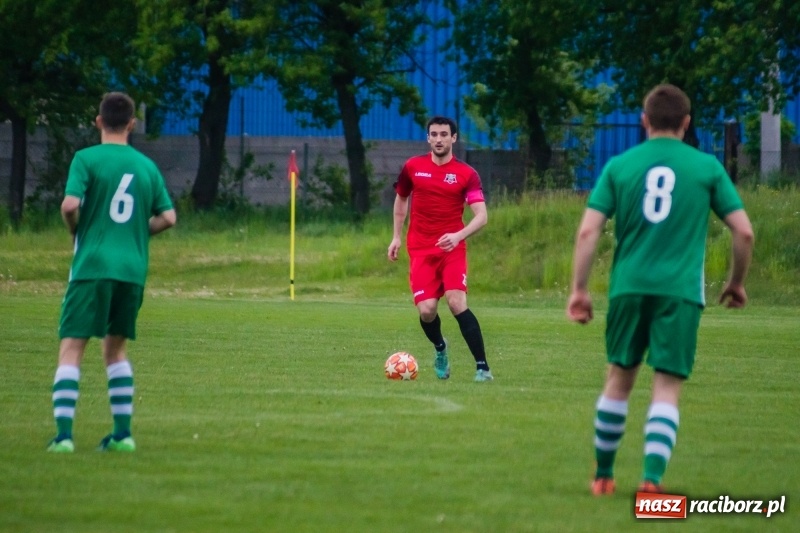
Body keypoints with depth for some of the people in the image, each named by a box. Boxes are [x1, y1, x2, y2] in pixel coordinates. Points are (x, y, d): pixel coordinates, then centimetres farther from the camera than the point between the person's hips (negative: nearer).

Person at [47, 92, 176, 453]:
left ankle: (63, 434, -16)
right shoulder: (147, 166, 11)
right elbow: (168, 217, 9)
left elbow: (70, 205, -14)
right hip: (133, 270, 4)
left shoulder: (87, 159, -3)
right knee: (115, 349, 19)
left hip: (93, 265, -4)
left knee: (71, 349, -4)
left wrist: (76, 232, 5)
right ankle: (122, 433, 14)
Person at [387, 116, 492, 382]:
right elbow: (401, 199, 23)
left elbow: (481, 216, -10)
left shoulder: (467, 174, -3)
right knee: (426, 310, -11)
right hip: (421, 250, 2)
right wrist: (396, 237, 18)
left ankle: (482, 366, -14)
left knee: (457, 303, -20)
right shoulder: (412, 167, 5)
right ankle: (440, 348, 24)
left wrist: (459, 235, -26)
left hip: (452, 249, -2)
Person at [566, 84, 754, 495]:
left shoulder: (619, 166, 6)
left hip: (629, 287, 2)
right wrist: (737, 282, 17)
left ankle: (603, 476, 25)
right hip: (681, 291, -2)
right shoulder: (707, 167, 3)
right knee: (666, 389, -1)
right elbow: (743, 231, 2)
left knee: (619, 379, 16)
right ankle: (652, 477, -16)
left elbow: (588, 231, -1)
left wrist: (579, 289, 4)